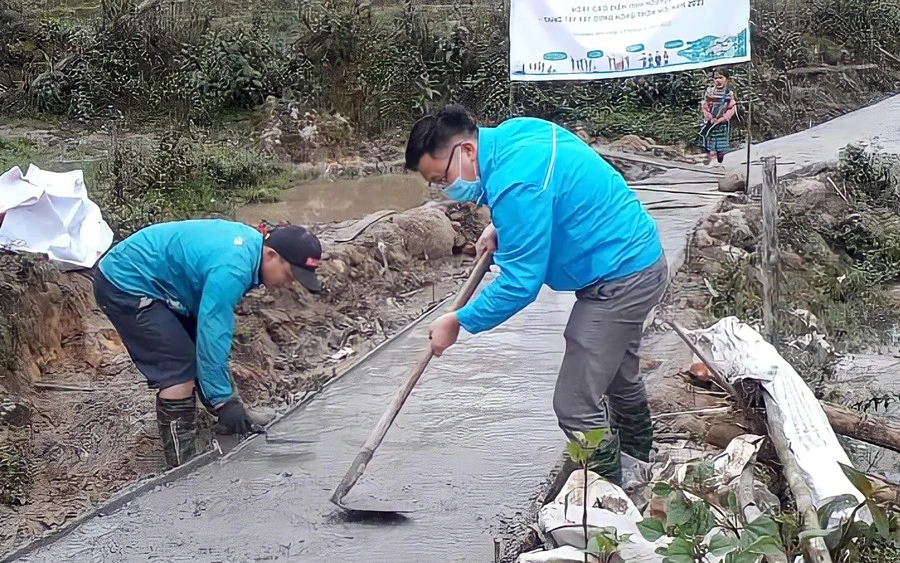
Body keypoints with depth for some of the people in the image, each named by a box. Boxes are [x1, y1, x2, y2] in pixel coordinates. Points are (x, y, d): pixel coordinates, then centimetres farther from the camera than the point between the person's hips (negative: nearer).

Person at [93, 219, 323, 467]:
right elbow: (212, 336, -28)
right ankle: (181, 468, -9)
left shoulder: (251, 242, 0)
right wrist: (223, 400, -23)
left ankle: (238, 426, 30)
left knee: (197, 350, 14)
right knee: (178, 370, -14)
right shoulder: (231, 268, -30)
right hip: (125, 284, -10)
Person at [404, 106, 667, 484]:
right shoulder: (513, 131, 0)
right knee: (619, 374, 29)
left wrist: (457, 321, -14)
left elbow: (519, 284, -25)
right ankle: (638, 461, 50)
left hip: (618, 280, -11)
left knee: (576, 408, -8)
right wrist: (501, 228, 7)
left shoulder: (515, 184, -29)